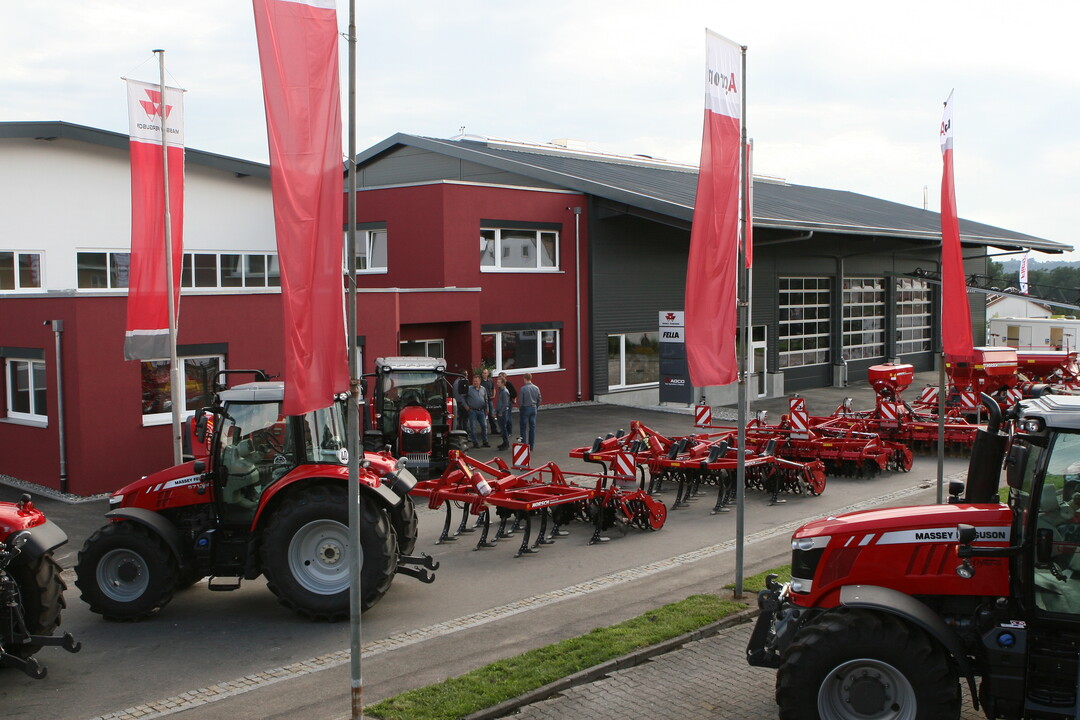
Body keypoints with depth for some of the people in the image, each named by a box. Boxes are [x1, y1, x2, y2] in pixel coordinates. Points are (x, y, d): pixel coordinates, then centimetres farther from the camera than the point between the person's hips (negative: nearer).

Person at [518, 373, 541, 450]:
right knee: (532, 427, 9)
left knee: (523, 428, 5)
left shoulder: (523, 388, -15)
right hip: (533, 409, 4)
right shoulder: (536, 388, -1)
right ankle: (531, 446, 13)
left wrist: (520, 409, 4)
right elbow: (539, 400, 5)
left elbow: (520, 400, -12)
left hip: (525, 409, -4)